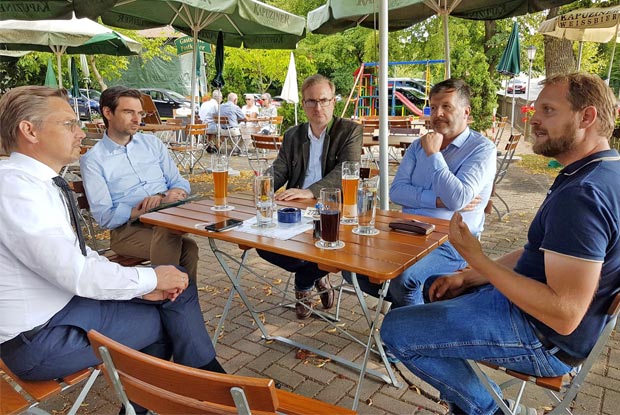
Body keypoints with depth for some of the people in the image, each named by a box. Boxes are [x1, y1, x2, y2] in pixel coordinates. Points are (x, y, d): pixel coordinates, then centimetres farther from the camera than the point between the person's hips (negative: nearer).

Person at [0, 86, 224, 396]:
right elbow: (76, 272, -28)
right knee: (170, 318, -2)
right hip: (39, 341, -8)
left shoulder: (40, 182, 5)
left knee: (178, 287, 4)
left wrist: (144, 287, -4)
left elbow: (77, 254, 8)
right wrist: (151, 279, -14)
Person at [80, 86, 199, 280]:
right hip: (128, 228, -3)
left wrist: (162, 197, -12)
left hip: (168, 220, 4)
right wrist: (139, 211, -19)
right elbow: (104, 216, -3)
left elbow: (181, 184, 12)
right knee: (186, 247, -35)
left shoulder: (153, 143, 16)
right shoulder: (92, 160, 3)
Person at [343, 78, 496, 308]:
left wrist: (434, 154, -9)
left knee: (403, 277, -33)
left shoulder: (482, 149, -3)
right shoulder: (419, 145, 15)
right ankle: (407, 299, 10)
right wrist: (438, 200, -12)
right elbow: (396, 190, 3)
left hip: (451, 241, -6)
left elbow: (457, 199, -18)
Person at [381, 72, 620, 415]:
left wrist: (476, 259, -28)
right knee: (435, 287, 25)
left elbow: (565, 316, -32)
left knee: (396, 329, -12)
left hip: (543, 338, -10)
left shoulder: (581, 195, -29)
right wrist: (468, 278, 5)